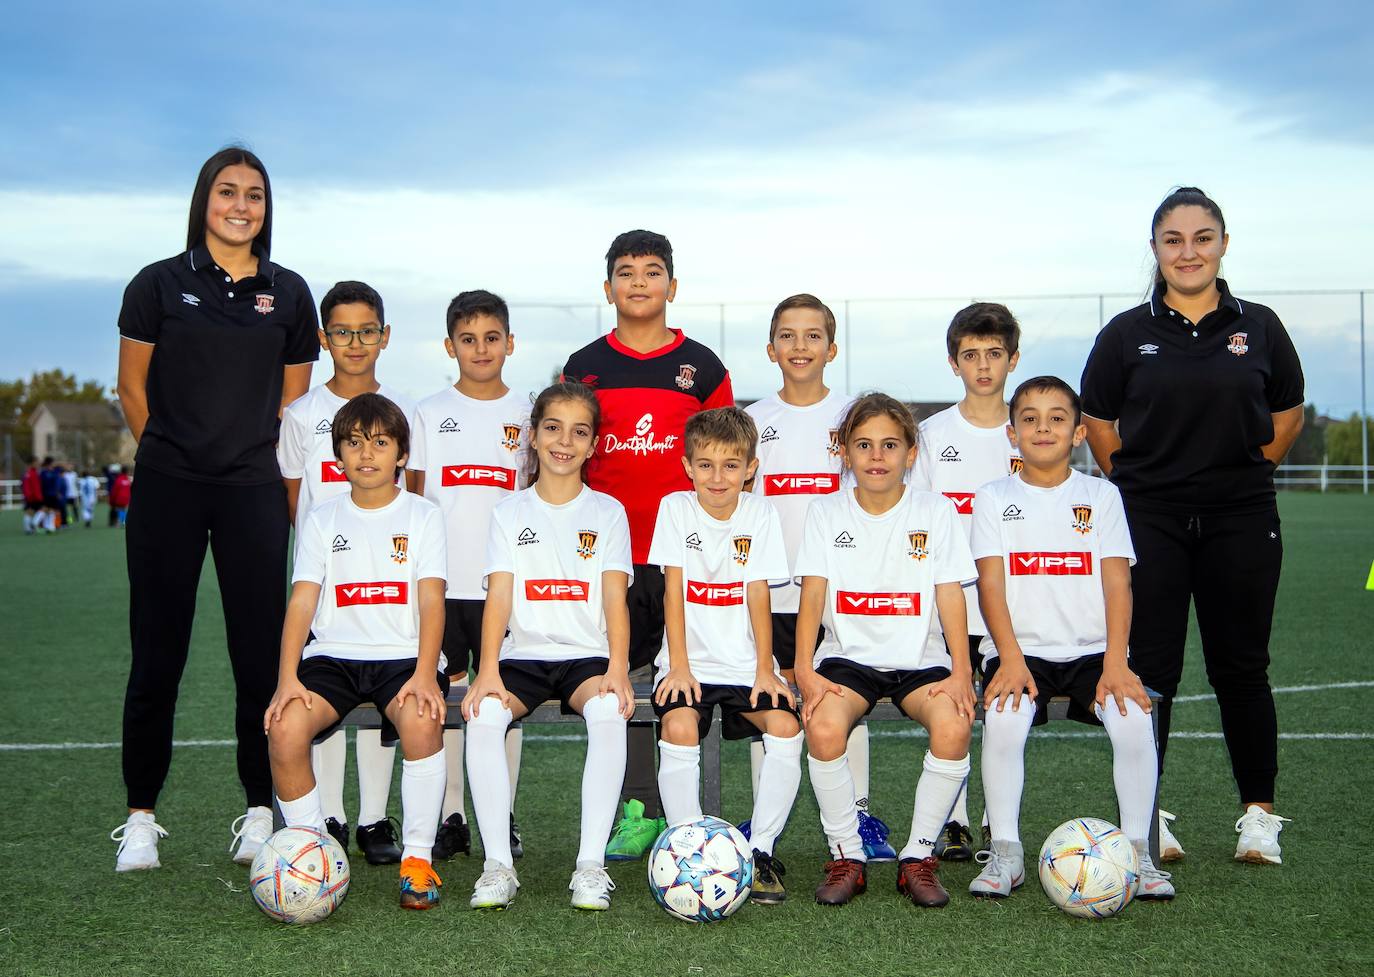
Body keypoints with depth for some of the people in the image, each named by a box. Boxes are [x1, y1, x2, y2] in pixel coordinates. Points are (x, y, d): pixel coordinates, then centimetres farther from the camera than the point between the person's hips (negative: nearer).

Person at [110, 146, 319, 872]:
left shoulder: (287, 293, 8)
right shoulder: (160, 284, 3)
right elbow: (133, 386, 7)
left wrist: (253, 458, 7)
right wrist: (170, 456, 8)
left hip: (253, 492, 1)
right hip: (167, 492, -1)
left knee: (260, 652, 0)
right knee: (157, 654, 2)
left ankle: (259, 812, 11)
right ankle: (140, 818, 11)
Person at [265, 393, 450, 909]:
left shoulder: (422, 515, 7)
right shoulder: (321, 519, 12)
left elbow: (431, 600, -4)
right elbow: (302, 601, 2)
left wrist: (425, 673, -20)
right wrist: (287, 679, -13)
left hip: (404, 654, -2)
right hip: (334, 653, 2)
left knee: (422, 722, -34)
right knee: (285, 729, -26)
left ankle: (418, 858, -17)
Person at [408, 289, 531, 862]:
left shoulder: (527, 412, 7)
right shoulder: (430, 413, 7)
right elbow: (413, 498, 9)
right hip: (442, 578, 0)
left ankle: (503, 817, 12)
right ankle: (450, 817, 12)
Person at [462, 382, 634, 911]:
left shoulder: (608, 512, 9)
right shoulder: (510, 510, 10)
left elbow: (615, 599, -2)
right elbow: (499, 596, -1)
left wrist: (616, 669, -19)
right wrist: (488, 670, -17)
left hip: (587, 654, -1)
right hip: (524, 653, 1)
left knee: (608, 714, -34)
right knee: (483, 716, -30)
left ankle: (591, 863, -29)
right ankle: (498, 864, -24)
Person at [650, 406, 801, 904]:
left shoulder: (759, 513, 2)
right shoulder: (675, 508, 0)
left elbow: (757, 594, -1)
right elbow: (674, 589, -5)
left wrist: (765, 671, -7)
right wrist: (679, 667, -12)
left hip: (745, 663, 1)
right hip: (691, 661, -1)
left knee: (786, 727, -24)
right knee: (679, 728, -29)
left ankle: (760, 851, -11)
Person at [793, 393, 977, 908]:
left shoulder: (936, 511, 5)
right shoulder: (826, 511, 5)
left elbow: (950, 594, 0)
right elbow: (813, 593, -2)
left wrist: (961, 672, -11)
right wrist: (805, 669, -15)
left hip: (920, 658, 0)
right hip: (848, 656, 0)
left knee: (954, 726, -30)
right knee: (824, 727, -31)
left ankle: (919, 856, -11)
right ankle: (846, 856, -11)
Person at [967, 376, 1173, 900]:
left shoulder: (1102, 495, 9)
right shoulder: (994, 498, 7)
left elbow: (1117, 583, 1)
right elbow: (991, 584, -3)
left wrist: (1115, 663, -13)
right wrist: (1011, 660, -17)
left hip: (1092, 649, 1)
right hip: (1021, 649, -1)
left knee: (1133, 717, -26)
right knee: (1003, 718, -30)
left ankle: (1136, 852, -10)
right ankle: (1005, 853, -15)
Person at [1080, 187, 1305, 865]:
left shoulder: (1259, 327, 5)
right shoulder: (1126, 334, 2)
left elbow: (1286, 415, 15)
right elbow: (1098, 427, 9)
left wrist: (1244, 473, 8)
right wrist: (1141, 484, 4)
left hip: (1241, 521, 1)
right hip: (1149, 522, -1)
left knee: (1241, 666, 5)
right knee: (1150, 667, 0)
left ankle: (1259, 815, 16)